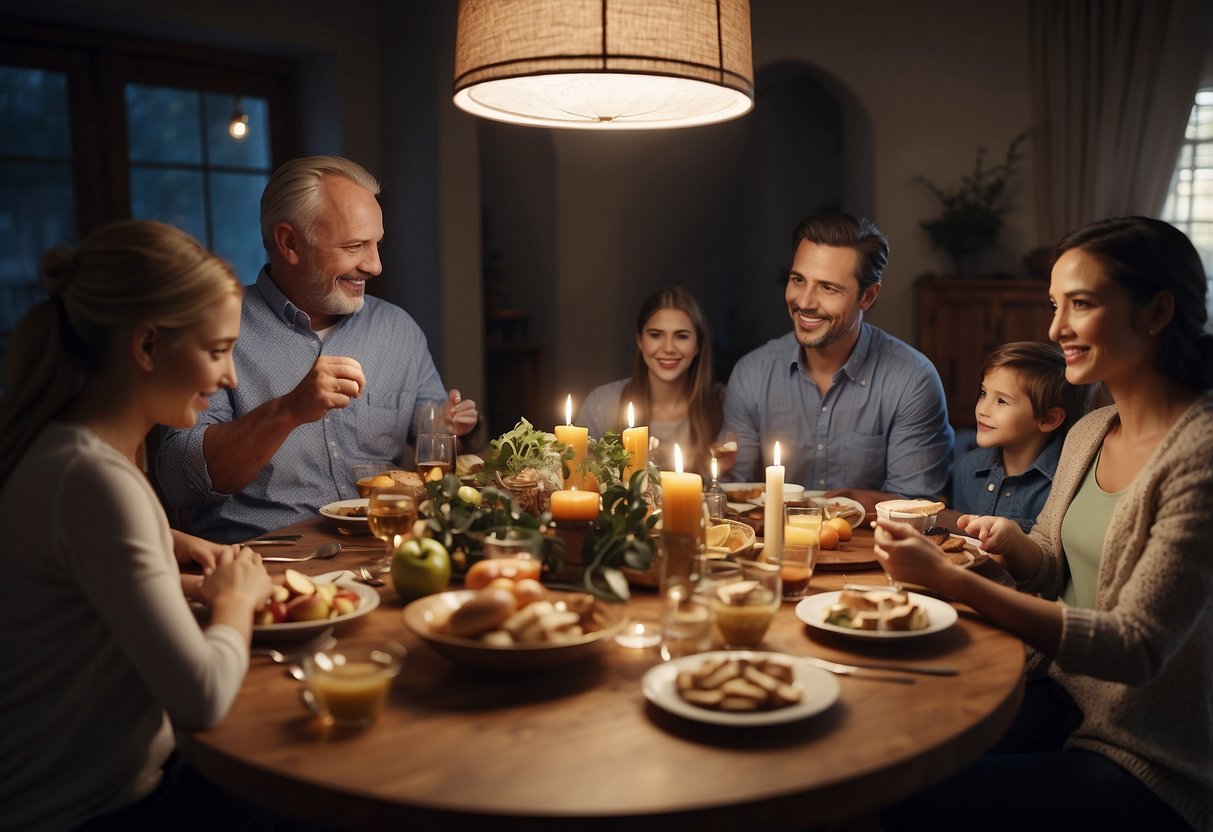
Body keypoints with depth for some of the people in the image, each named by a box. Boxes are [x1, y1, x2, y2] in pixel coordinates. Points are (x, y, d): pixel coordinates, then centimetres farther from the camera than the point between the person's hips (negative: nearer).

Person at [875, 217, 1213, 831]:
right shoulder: (1088, 434, 4)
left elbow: (1136, 647, -24)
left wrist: (950, 578, -27)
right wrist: (1014, 544, -9)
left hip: (1152, 766, -6)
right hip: (1066, 703, 7)